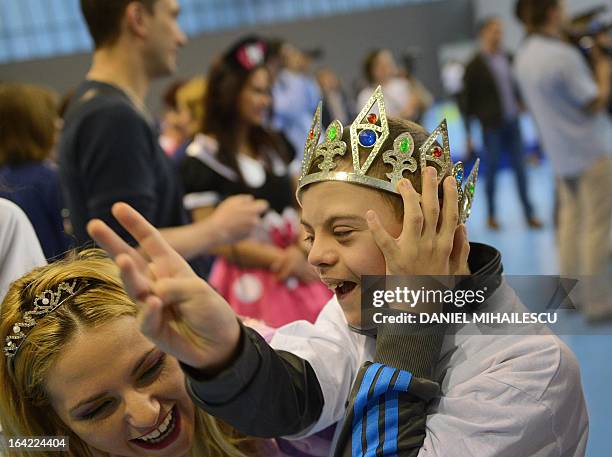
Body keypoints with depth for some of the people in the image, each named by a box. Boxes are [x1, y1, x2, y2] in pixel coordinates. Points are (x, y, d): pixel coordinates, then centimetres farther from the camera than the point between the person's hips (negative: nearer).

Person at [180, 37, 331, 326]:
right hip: (250, 286, -5)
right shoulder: (203, 159, -5)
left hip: (300, 273, 5)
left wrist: (299, 252, -7)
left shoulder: (276, 145, 13)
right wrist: (280, 259, -6)